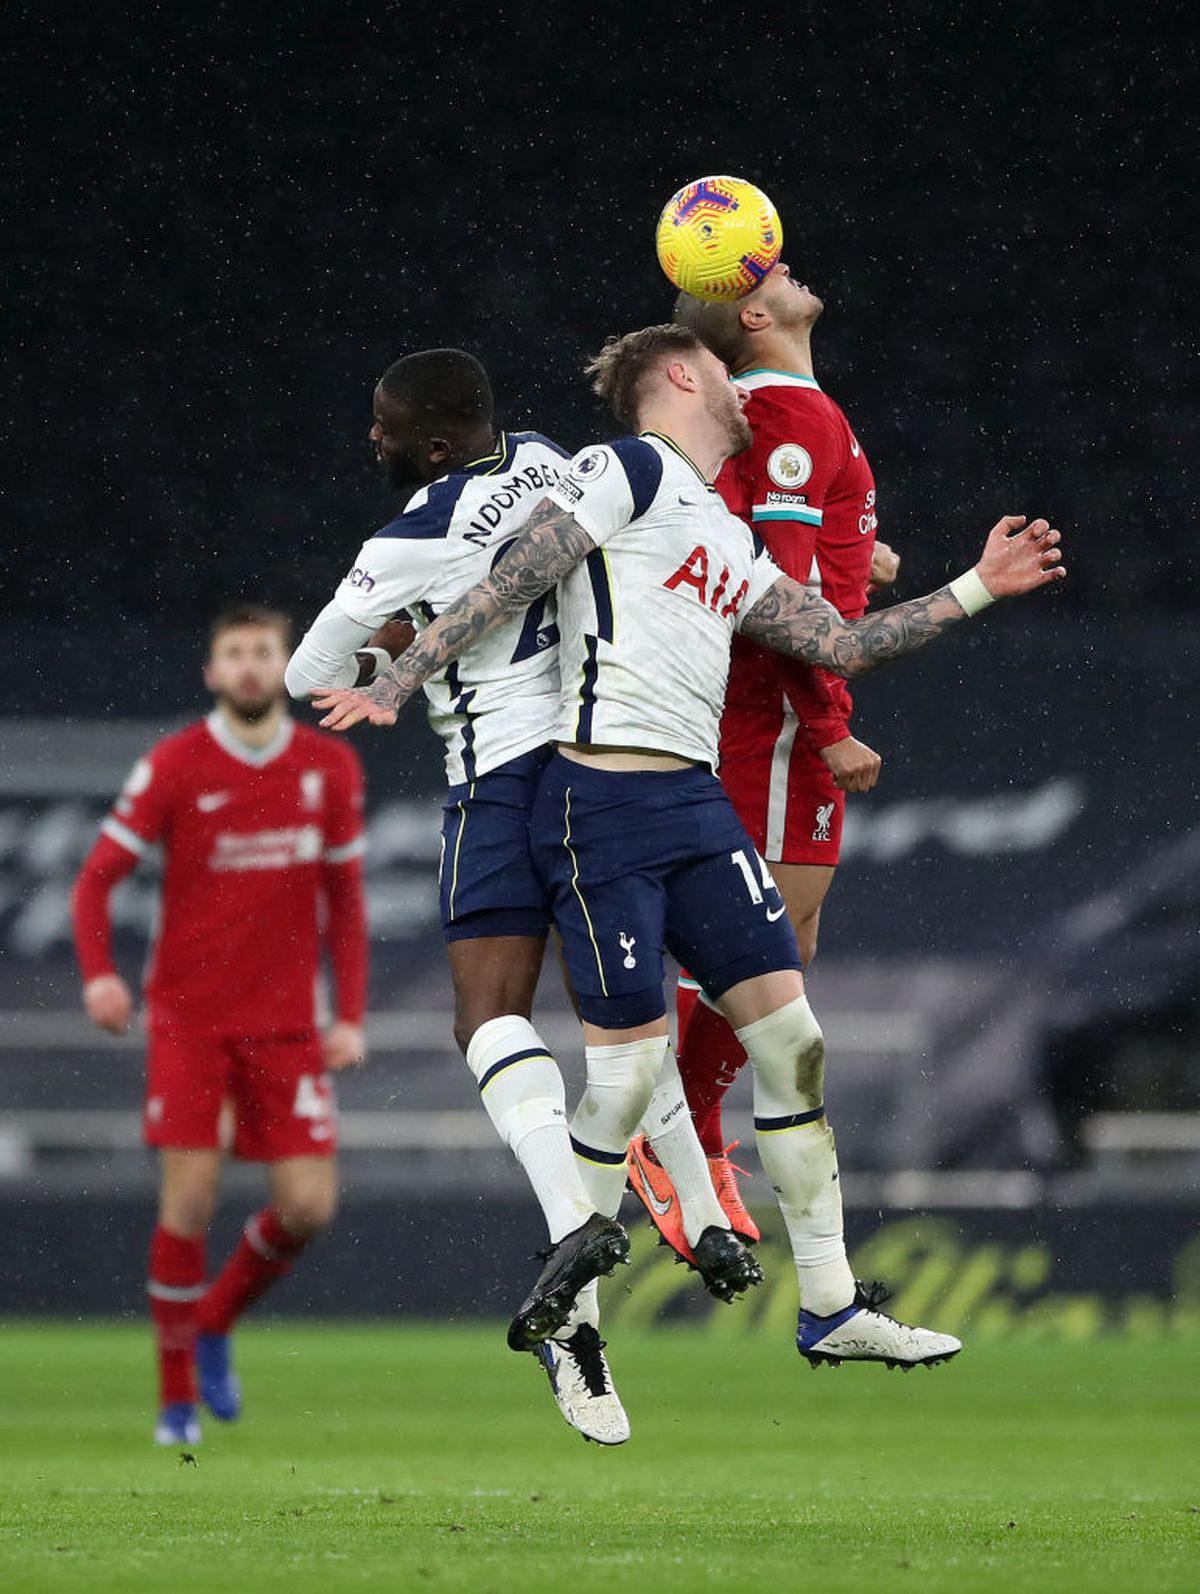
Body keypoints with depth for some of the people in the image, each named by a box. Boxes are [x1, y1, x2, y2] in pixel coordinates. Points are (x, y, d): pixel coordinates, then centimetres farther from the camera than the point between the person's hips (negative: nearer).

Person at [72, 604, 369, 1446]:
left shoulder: (331, 767, 4)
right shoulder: (172, 767, -5)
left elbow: (344, 898, 11)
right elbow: (97, 878, -3)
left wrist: (351, 1017, 4)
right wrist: (99, 974, -20)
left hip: (285, 1022, 3)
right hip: (188, 1019, -3)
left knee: (310, 1206, -5)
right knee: (190, 1201, -10)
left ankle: (216, 1322, 23)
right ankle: (177, 1398, 3)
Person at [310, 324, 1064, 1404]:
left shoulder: (733, 545, 23)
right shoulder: (629, 470, -1)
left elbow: (838, 645, 23)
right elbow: (511, 584, -7)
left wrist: (976, 591, 21)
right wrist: (395, 684, -12)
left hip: (697, 804, 8)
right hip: (604, 802, -8)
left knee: (794, 1040, 3)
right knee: (629, 1064, -9)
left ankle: (831, 1310, 10)